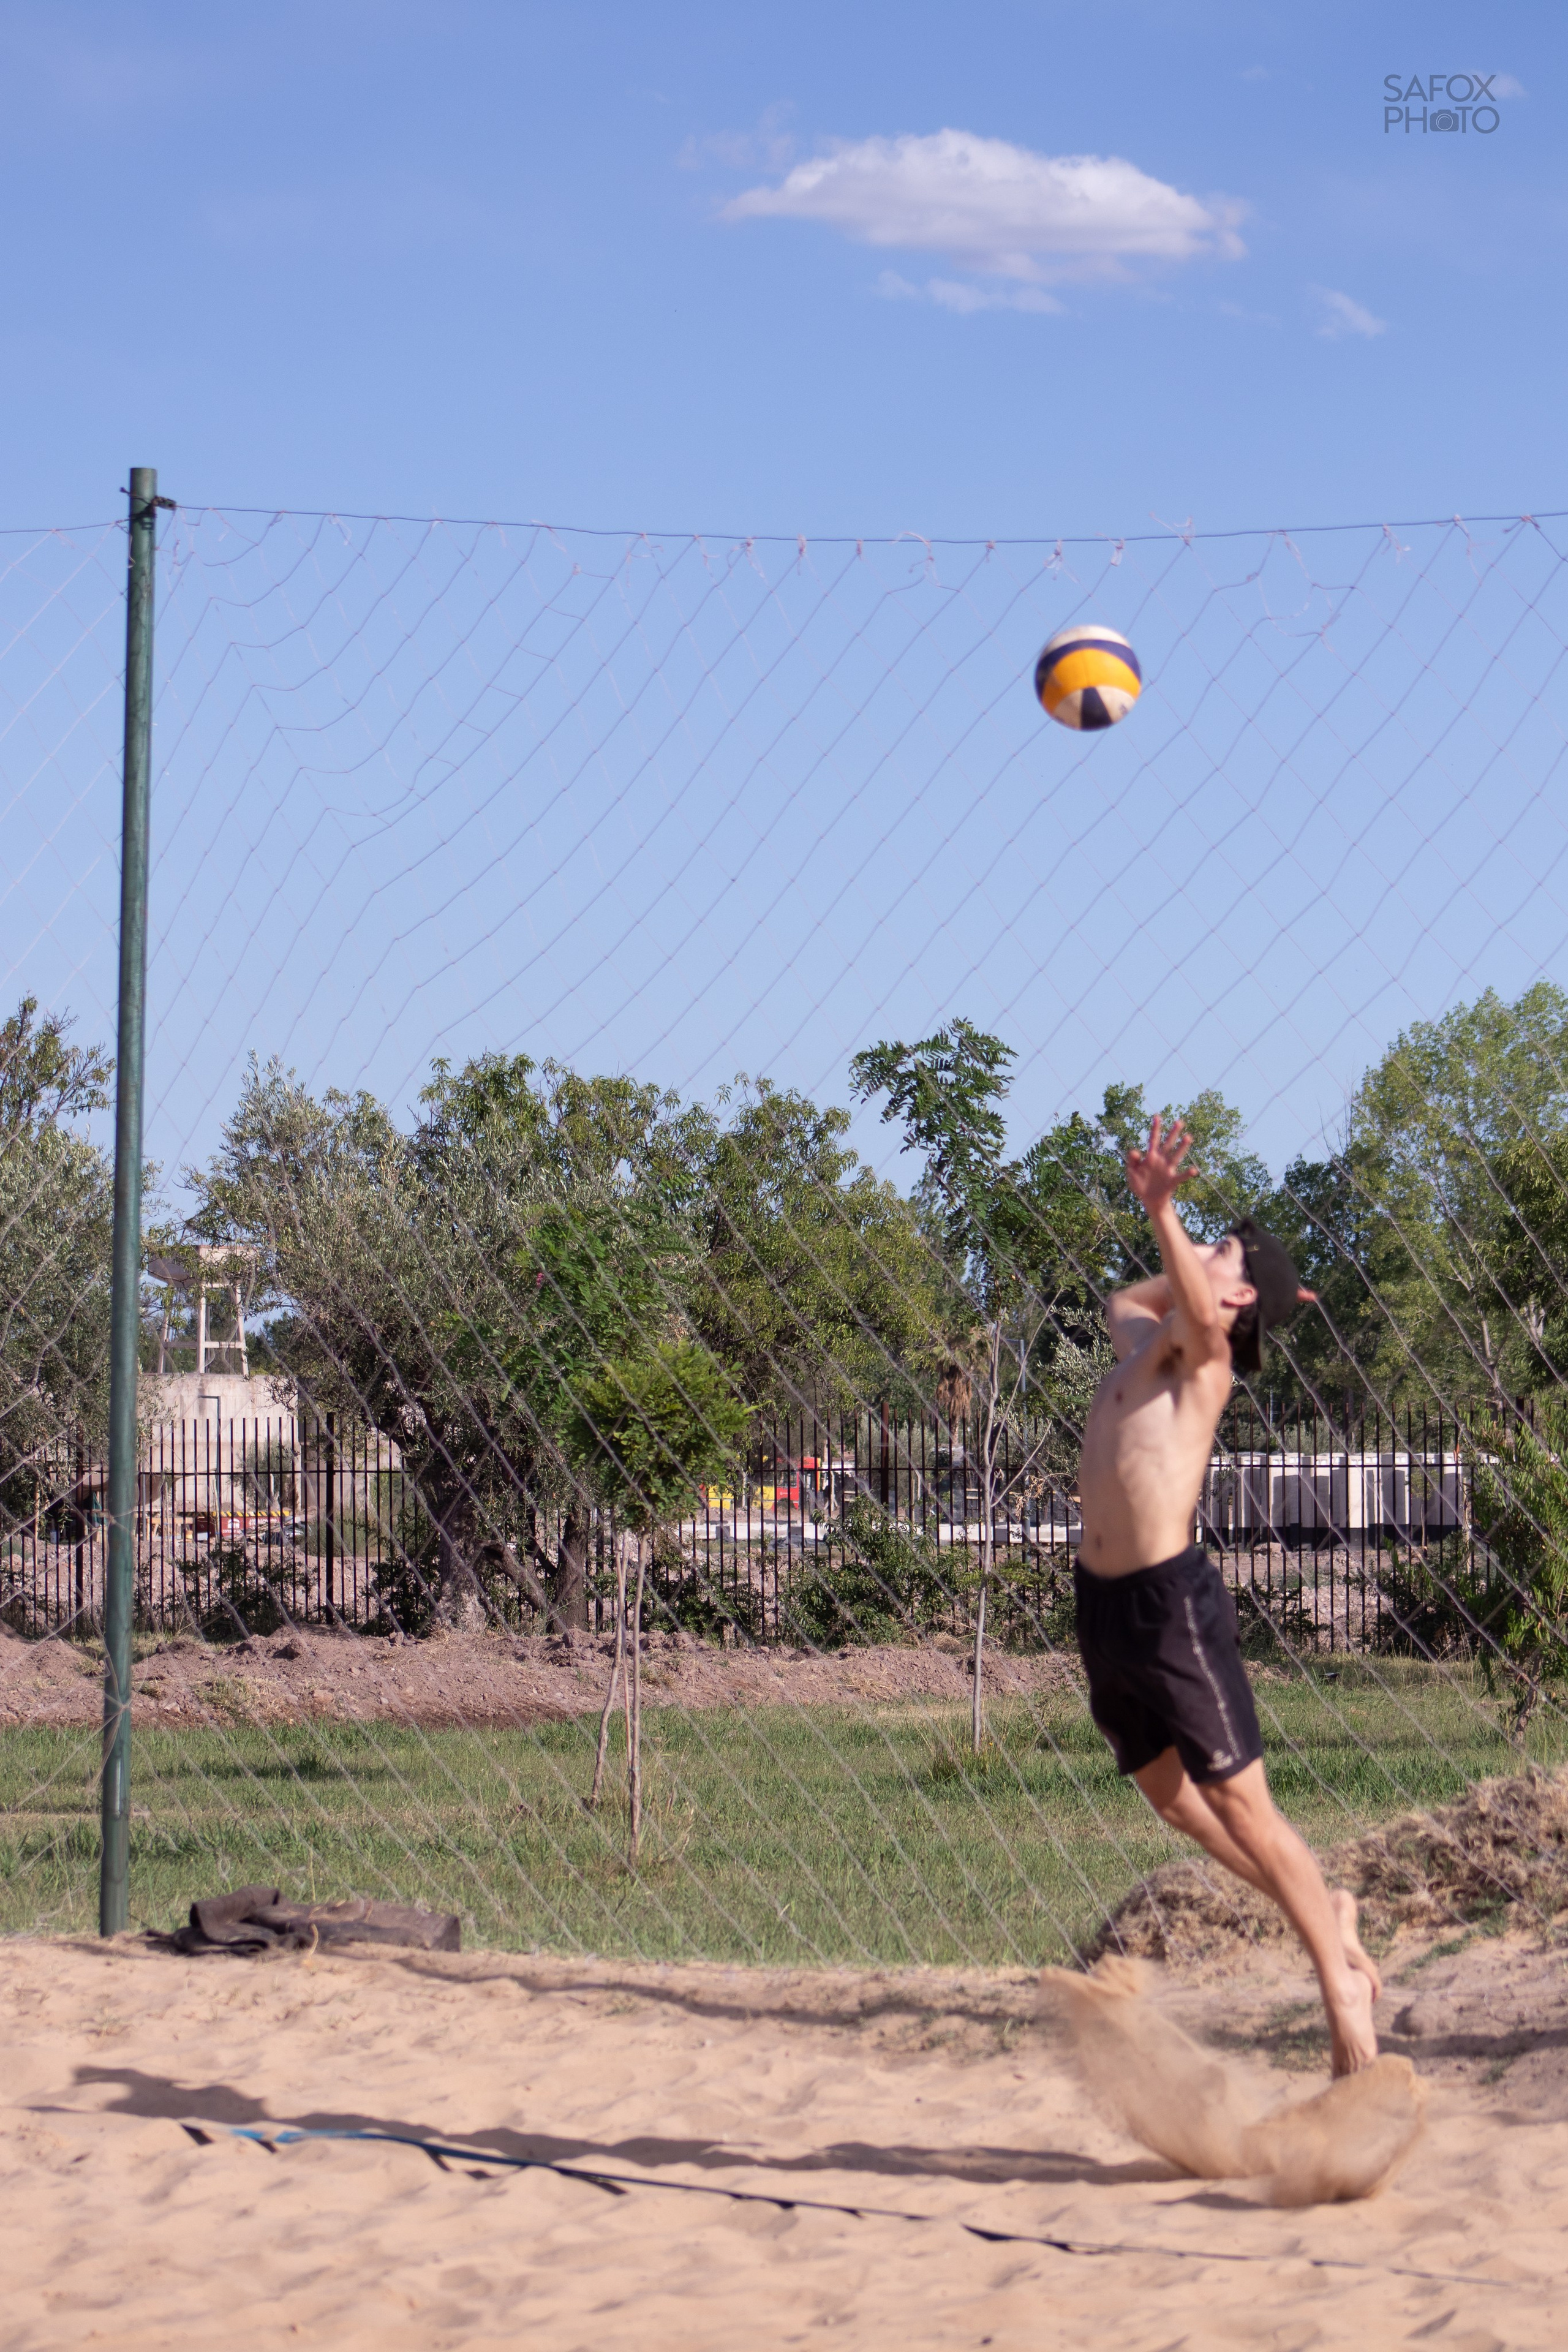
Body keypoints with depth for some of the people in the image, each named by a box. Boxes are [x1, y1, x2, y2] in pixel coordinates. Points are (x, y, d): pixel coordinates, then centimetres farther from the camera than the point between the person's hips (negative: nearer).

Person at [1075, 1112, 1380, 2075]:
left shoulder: (1201, 1351, -8)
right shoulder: (1147, 1340, 16)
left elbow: (1202, 1316, -33)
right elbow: (1122, 1298, 41)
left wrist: (1164, 1215, -44)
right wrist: (1189, 1261, 26)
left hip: (1173, 1599, -9)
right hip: (1106, 1602, 9)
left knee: (1240, 1801, -5)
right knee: (1174, 1795, 15)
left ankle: (1341, 1981, 4)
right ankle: (1325, 1909, 29)